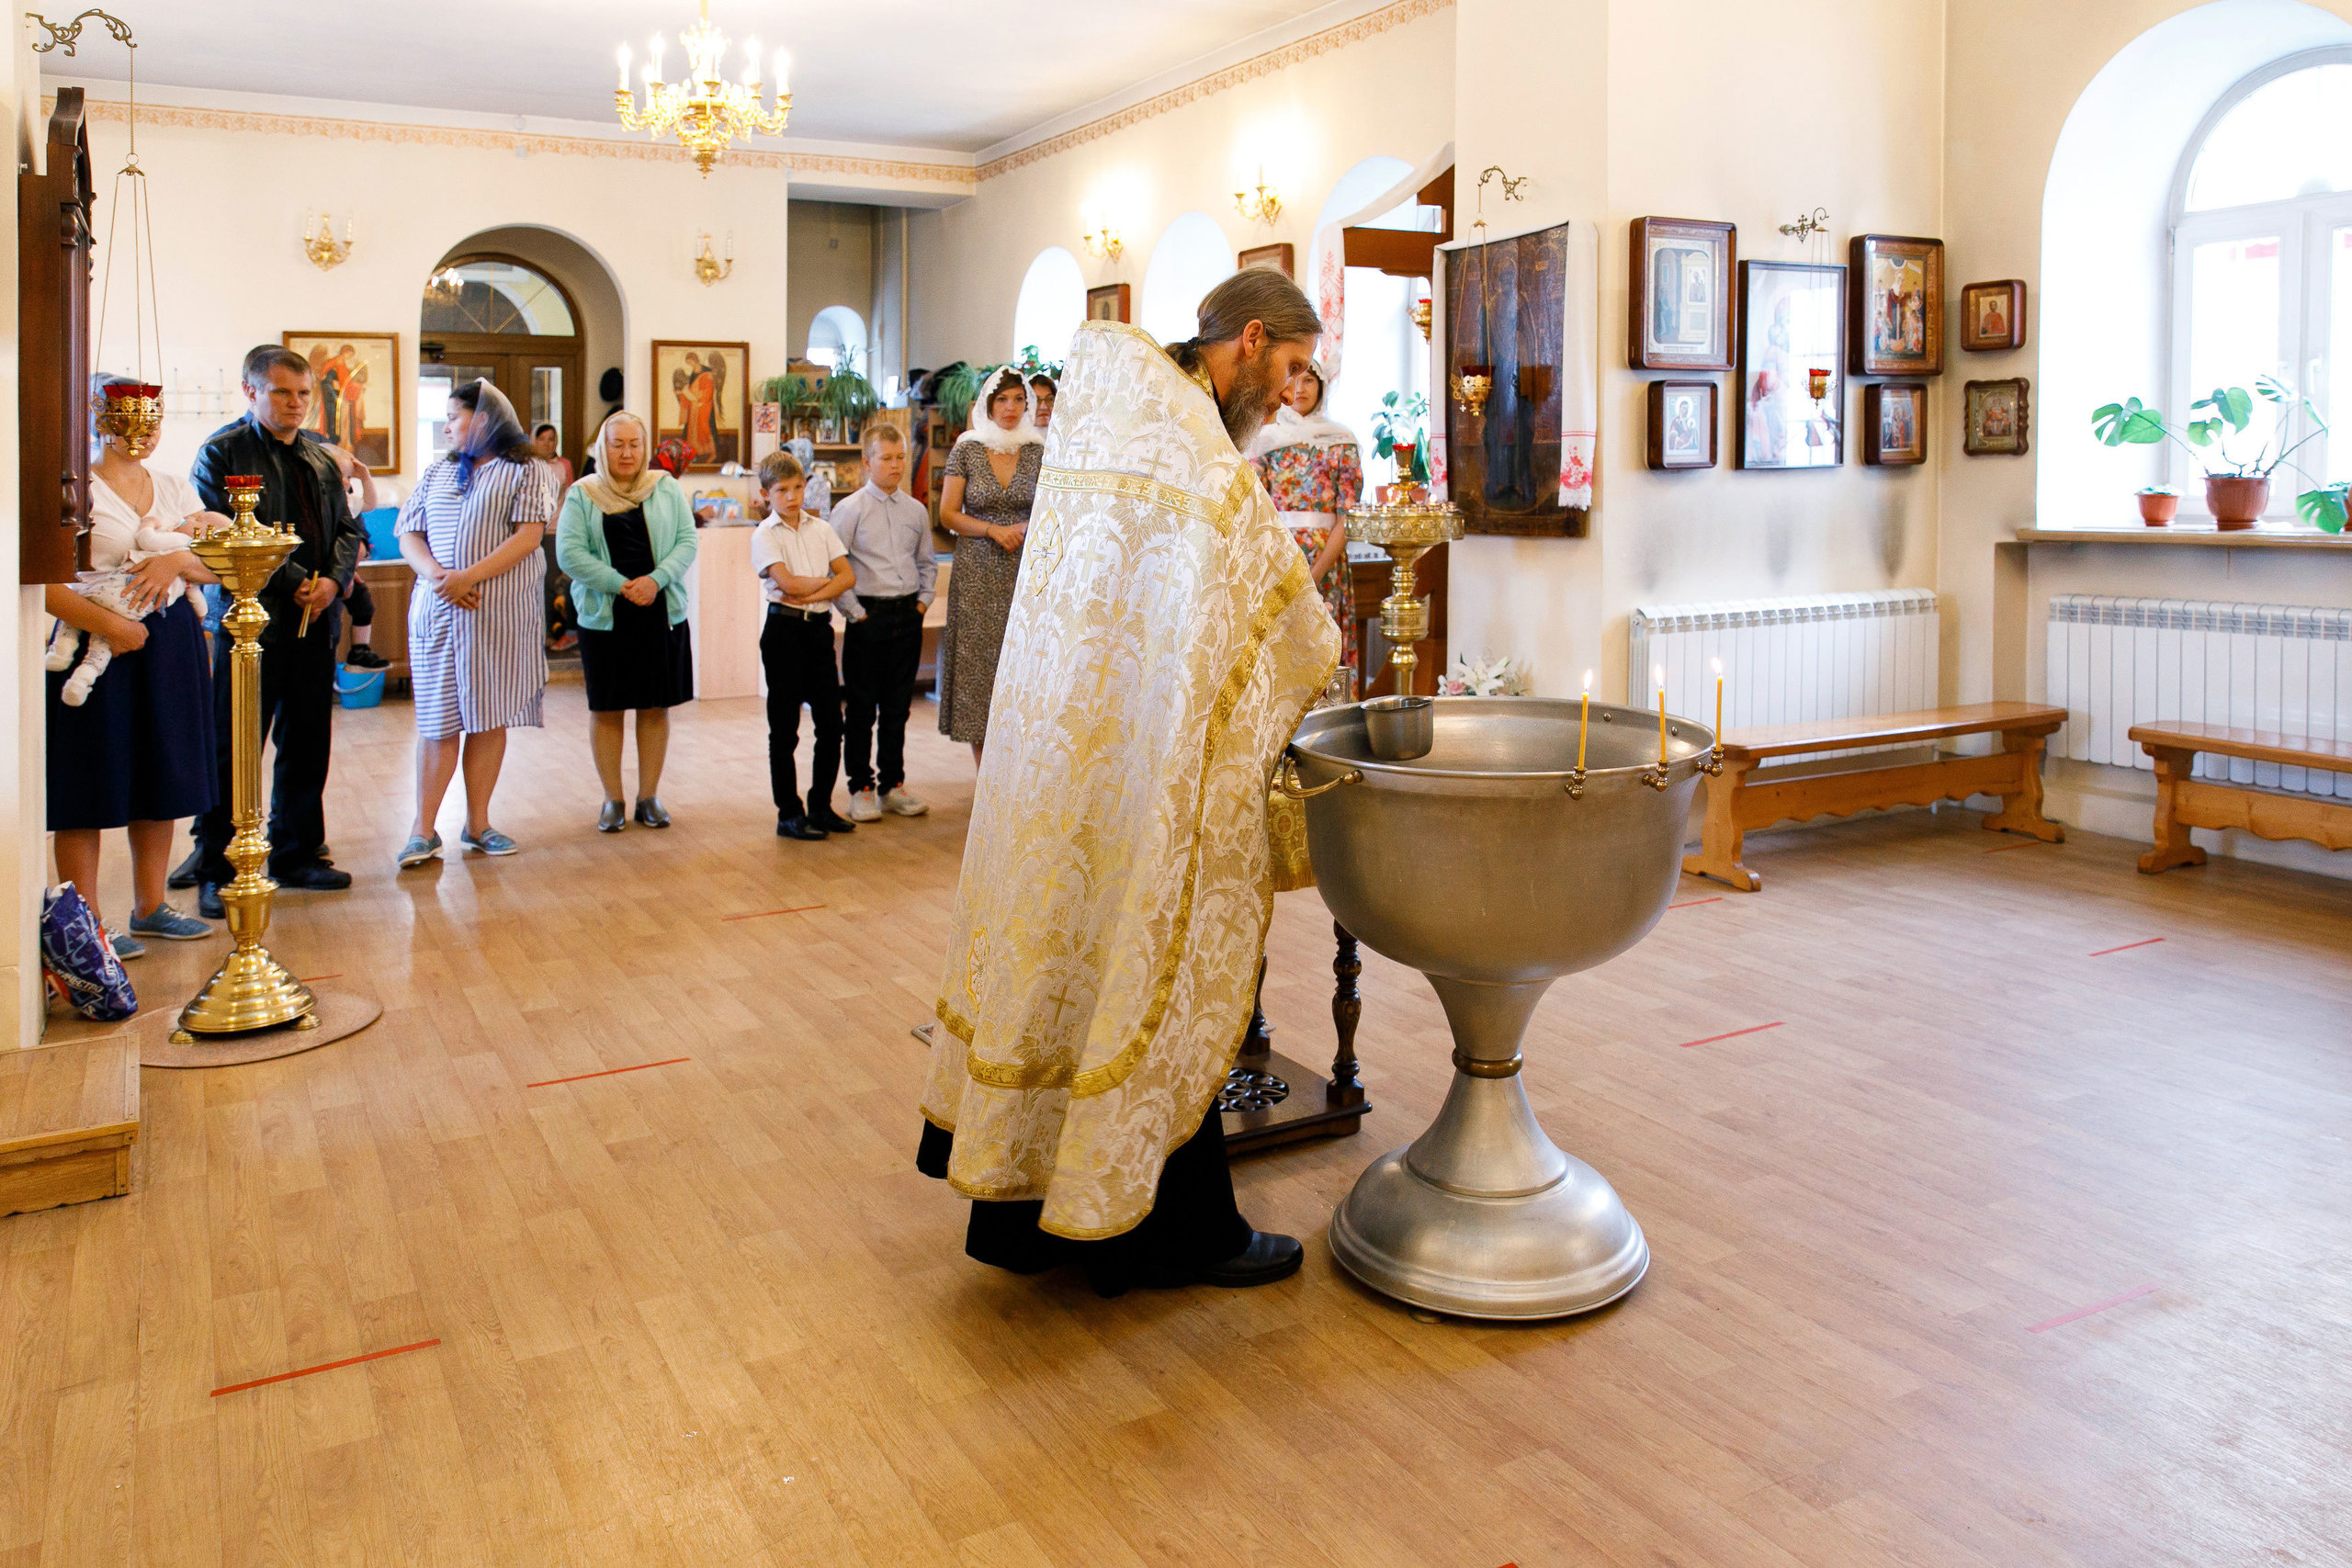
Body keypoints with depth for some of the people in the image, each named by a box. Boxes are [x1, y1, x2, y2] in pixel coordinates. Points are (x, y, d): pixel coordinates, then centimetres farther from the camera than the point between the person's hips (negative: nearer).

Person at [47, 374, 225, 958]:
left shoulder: (175, 489, 12)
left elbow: (214, 567, 7)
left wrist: (177, 559, -13)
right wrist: (112, 626, -22)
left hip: (171, 643, 6)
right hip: (99, 644, -6)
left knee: (161, 781, 11)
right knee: (92, 786, -1)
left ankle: (150, 908, 23)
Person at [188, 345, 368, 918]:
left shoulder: (322, 460, 17)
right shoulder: (222, 452, -3)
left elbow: (347, 530, 16)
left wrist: (333, 580, -4)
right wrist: (293, 583, -15)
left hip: (315, 622, 6)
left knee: (307, 747, 11)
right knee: (233, 752, -2)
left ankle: (297, 856, 23)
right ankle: (214, 872, 8)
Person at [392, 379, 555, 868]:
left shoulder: (526, 472, 3)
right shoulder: (438, 472, 16)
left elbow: (528, 536, -9)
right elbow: (409, 535, 10)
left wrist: (468, 577, -17)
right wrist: (436, 575, -11)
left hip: (501, 614, -3)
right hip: (437, 610, 3)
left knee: (490, 718, 2)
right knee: (439, 721, 1)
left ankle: (477, 823, 11)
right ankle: (424, 829, 4)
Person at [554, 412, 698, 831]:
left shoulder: (667, 488, 7)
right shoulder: (581, 495, 3)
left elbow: (687, 541, 0)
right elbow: (569, 553, -7)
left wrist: (656, 580, -15)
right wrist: (621, 585, -15)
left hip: (661, 613, 1)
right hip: (604, 617, -1)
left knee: (656, 706, 5)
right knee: (606, 708, 3)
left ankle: (649, 796, 15)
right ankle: (613, 800, 14)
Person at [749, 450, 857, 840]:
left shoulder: (820, 528, 10)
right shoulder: (765, 535, -3)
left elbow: (848, 576, 1)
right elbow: (787, 582, -15)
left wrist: (811, 592, -12)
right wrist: (827, 579, -2)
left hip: (819, 628, 5)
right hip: (785, 629, -5)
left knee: (831, 723, 6)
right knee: (785, 728, 2)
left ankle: (821, 807, 18)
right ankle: (789, 814, 8)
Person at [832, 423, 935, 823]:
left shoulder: (916, 510, 9)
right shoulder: (850, 509, -5)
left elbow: (927, 562, 20)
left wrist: (923, 601, 9)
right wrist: (854, 611, -10)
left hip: (908, 616, 4)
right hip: (869, 617, -4)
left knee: (897, 706, 10)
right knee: (861, 708, 2)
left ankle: (893, 786, 20)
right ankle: (861, 789, 11)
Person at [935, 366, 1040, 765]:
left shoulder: (1038, 452, 6)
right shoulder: (967, 450, 3)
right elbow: (948, 515, 2)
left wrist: (1027, 527, -9)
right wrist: (994, 530, -10)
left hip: (1025, 572, 1)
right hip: (977, 574, -1)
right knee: (977, 664, -1)